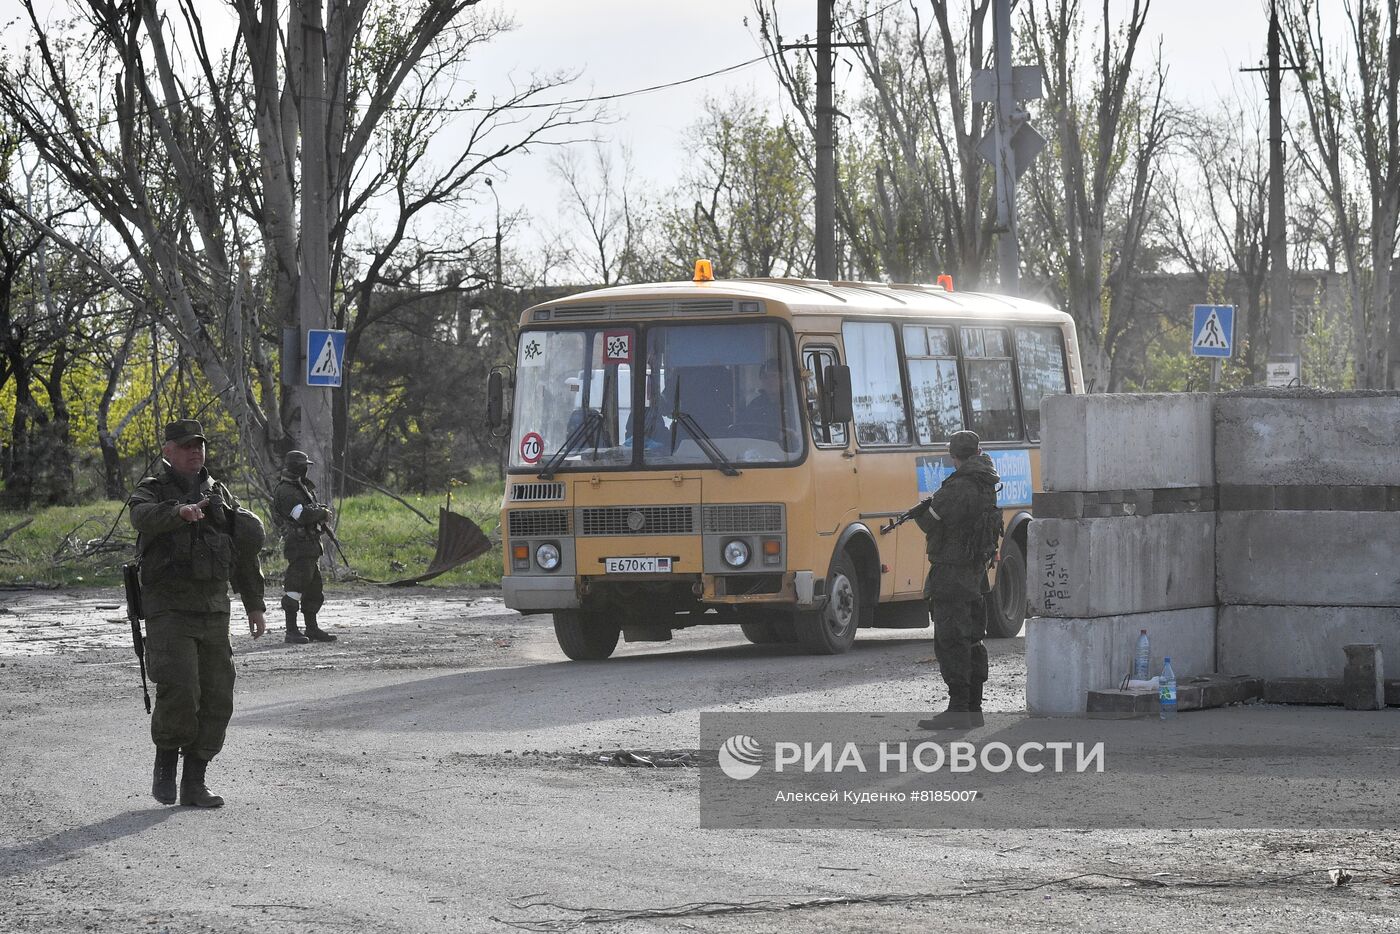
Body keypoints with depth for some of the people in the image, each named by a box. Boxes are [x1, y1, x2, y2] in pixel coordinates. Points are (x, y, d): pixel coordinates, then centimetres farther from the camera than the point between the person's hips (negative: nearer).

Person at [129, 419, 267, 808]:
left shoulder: (219, 494, 16)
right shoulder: (152, 491, 1)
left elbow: (244, 556, 21)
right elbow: (143, 516, -25)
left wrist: (255, 605, 17)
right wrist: (180, 511, -44)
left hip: (214, 611, 5)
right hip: (169, 610, -5)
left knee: (217, 699, 1)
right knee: (179, 689, -19)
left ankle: (194, 782, 10)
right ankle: (165, 766, 2)